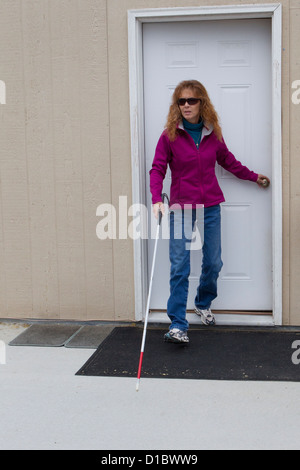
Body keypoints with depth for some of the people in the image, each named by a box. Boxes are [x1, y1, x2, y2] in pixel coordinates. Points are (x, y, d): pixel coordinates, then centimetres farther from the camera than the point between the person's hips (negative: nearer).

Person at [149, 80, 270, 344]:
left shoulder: (213, 134, 5)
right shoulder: (170, 135, -5)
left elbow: (228, 161, 20)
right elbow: (158, 169, -9)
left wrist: (254, 177, 29)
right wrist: (157, 199, -24)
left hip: (210, 207, 4)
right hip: (181, 208, -3)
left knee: (213, 262, 11)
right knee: (179, 267, -9)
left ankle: (203, 304, 37)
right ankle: (178, 325, -7)